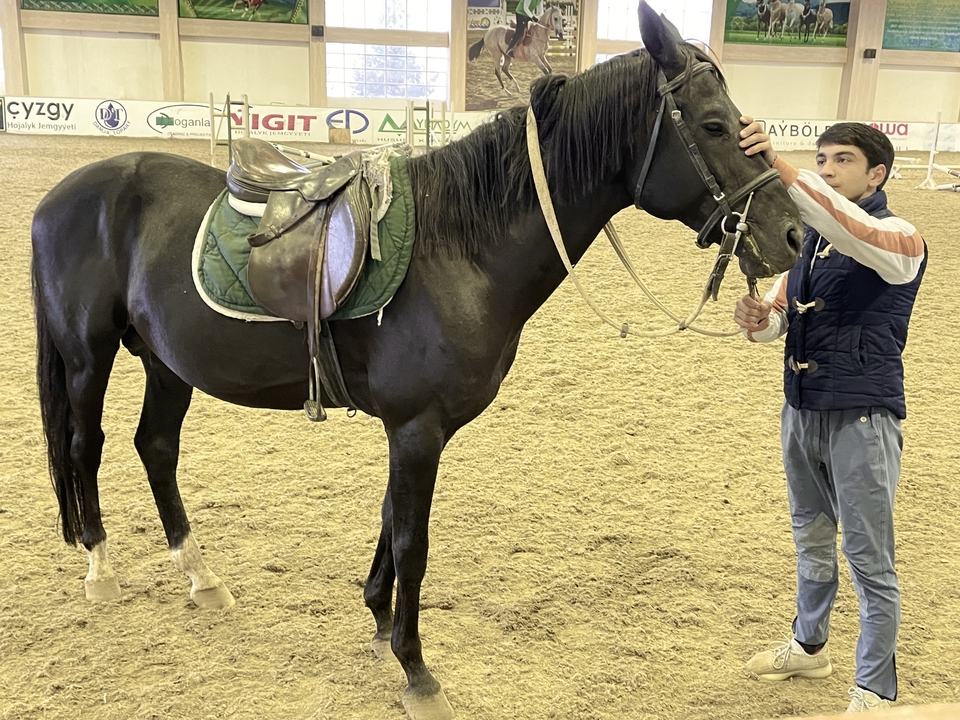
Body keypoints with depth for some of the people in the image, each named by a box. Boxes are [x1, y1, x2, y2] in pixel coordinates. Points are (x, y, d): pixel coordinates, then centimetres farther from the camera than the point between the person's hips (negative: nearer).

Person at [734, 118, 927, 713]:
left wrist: (779, 166, -46)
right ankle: (810, 645, 42)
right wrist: (760, 317, -14)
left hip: (862, 417, -7)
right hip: (802, 410, 7)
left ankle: (876, 690, 21)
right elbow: (781, 311, 10)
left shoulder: (898, 238, -13)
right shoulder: (808, 235, 7)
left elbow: (850, 230, -36)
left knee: (870, 558, 4)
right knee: (811, 539, 22)